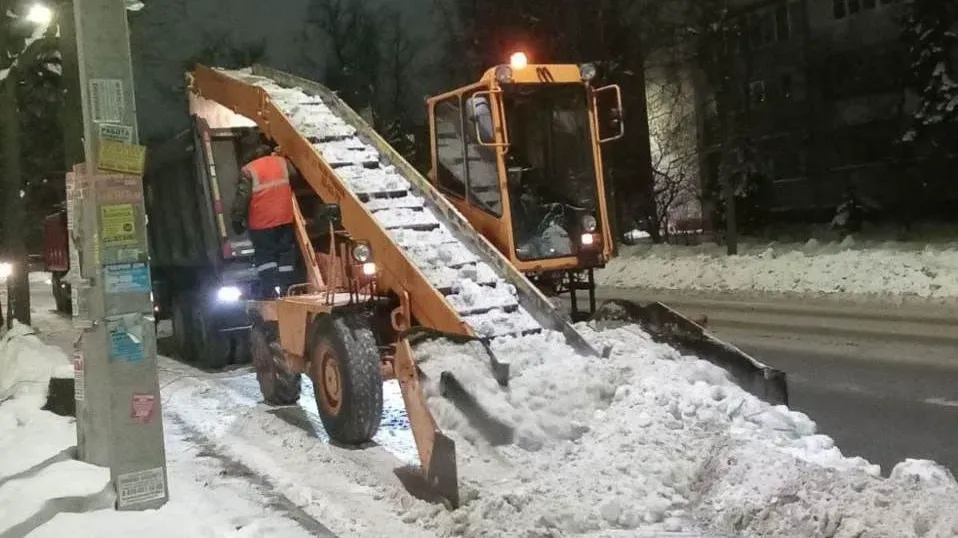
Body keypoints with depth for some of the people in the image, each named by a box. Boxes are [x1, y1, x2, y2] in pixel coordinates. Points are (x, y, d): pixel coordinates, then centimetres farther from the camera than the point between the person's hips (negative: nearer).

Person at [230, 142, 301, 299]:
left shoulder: (248, 170, -7)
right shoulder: (282, 162, 4)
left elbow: (242, 197, -11)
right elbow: (295, 176, 21)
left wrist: (237, 220, -3)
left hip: (261, 223, -3)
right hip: (285, 219, 3)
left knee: (265, 255, 7)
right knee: (286, 254, 12)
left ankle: (270, 293, -3)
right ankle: (287, 291, 11)